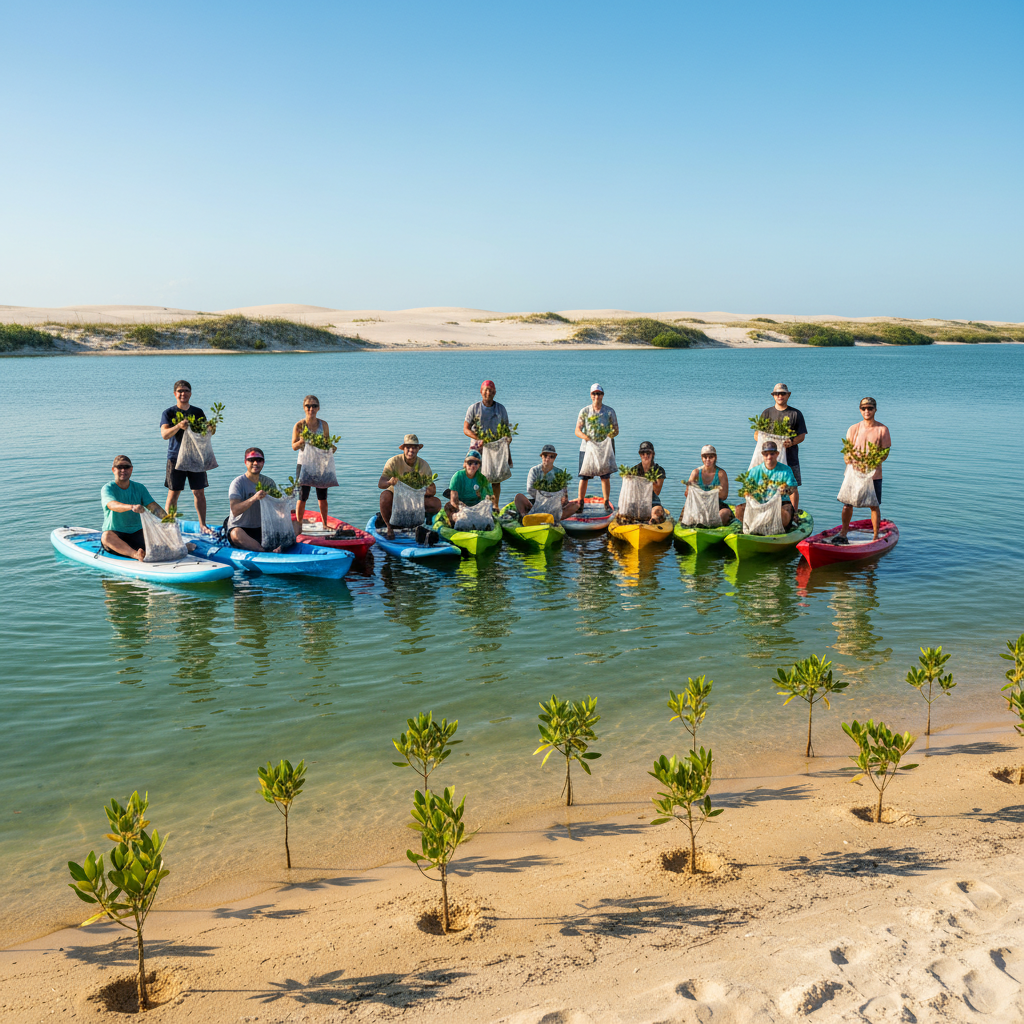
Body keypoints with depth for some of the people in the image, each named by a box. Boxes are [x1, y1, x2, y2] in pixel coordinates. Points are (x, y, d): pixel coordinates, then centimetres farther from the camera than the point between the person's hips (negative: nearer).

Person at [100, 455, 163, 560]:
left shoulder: (139, 488, 8)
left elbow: (153, 506, -3)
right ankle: (135, 555, -53)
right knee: (106, 536, -37)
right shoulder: (108, 488, -6)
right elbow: (112, 505, -28)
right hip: (116, 535, -4)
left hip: (137, 533, 4)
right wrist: (132, 507, -50)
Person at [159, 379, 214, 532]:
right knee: (173, 494, -2)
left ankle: (203, 525, 11)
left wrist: (211, 430, -16)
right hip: (176, 458, -3)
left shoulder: (198, 412, 10)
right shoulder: (168, 413, 0)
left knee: (199, 492, 4)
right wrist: (178, 426, -35)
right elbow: (164, 434, -15)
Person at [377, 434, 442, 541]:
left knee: (436, 504, -21)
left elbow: (433, 490, -7)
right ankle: (388, 527, -15)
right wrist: (390, 482, -50)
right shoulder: (394, 462, -16)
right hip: (395, 496, -2)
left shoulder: (423, 465, -6)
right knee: (385, 495, -37)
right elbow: (380, 484, -26)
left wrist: (429, 490, -33)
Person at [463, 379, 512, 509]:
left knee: (496, 478, 2)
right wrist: (480, 439, -14)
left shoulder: (501, 409, 10)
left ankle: (496, 506, 11)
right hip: (479, 449, -2)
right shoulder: (473, 408, 4)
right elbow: (466, 429, 0)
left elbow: (506, 429, 15)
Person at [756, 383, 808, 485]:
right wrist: (764, 440, -13)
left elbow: (802, 436, 5)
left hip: (790, 459, -1)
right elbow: (757, 435, 11)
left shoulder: (796, 413, 9)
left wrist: (792, 442, -17)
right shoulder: (767, 413, 13)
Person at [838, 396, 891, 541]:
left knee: (874, 505, 4)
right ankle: (843, 533, 12)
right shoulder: (853, 429, 5)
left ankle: (876, 536, 14)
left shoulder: (882, 429, -1)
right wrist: (847, 459, -18)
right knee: (847, 503, 1)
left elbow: (885, 452, -3)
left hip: (874, 474, -2)